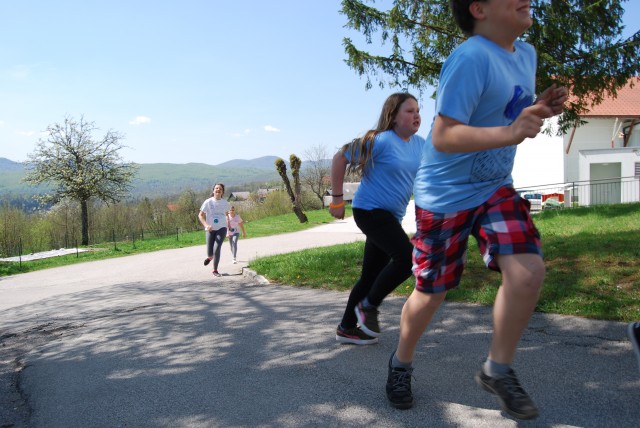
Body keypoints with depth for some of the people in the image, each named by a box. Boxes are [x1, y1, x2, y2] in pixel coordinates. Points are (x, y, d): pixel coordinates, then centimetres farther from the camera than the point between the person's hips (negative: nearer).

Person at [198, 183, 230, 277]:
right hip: (211, 229, -1)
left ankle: (215, 270, 2)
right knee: (210, 252, -1)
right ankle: (209, 257, 40)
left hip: (221, 228, 1)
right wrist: (206, 225, -18)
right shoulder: (208, 202, -6)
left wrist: (228, 223, 28)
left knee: (217, 249, -16)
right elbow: (200, 215, -4)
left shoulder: (225, 203, 3)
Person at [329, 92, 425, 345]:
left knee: (371, 275, 10)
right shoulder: (381, 141, -13)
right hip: (370, 211, -7)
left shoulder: (420, 144, 6)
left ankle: (346, 329, 24)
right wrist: (337, 199, -10)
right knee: (407, 257, -20)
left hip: (392, 216, 7)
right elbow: (340, 159, -9)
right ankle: (368, 306, 1)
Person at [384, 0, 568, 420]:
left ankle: (498, 370, 10)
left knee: (528, 272, -13)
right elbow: (442, 137, -26)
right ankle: (402, 363, 34)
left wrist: (542, 107, -1)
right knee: (432, 292, 5)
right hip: (445, 196, -6)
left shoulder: (526, 54, 6)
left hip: (495, 188, 7)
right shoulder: (470, 59, -22)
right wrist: (508, 133, -38)